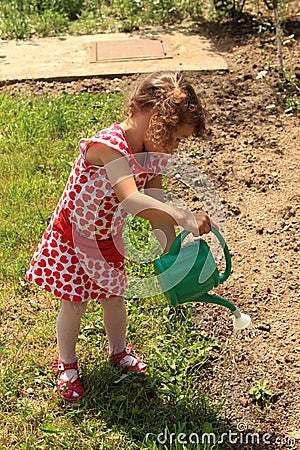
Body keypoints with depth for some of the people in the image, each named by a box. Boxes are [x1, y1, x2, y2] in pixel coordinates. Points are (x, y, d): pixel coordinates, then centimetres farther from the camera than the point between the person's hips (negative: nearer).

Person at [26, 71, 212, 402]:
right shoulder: (109, 145, -35)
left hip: (109, 237, 6)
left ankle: (118, 349, 47)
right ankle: (67, 364, 34)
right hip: (73, 235, -6)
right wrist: (184, 217, -53)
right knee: (74, 303, 7)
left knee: (114, 296, 19)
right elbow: (131, 200, -48)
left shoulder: (153, 156, -10)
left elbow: (157, 210, -9)